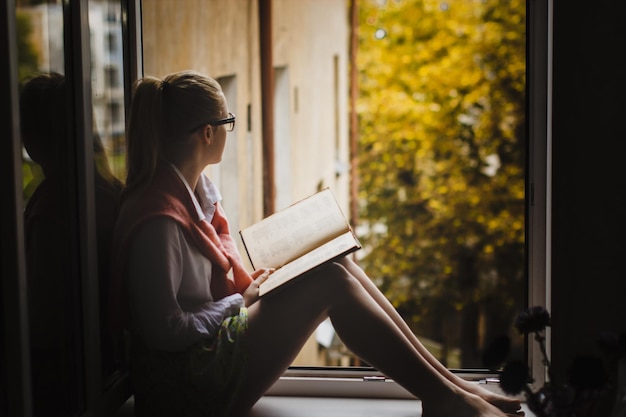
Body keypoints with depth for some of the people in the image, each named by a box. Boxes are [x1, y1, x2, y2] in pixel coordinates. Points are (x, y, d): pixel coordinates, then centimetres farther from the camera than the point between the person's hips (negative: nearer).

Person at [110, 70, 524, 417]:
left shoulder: (199, 187, 10)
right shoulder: (159, 217, -22)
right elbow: (163, 329, -22)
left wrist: (250, 286, 4)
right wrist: (240, 301, -10)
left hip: (220, 335, 10)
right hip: (191, 379, -10)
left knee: (337, 266, -2)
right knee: (332, 282, -20)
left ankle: (446, 380, -2)